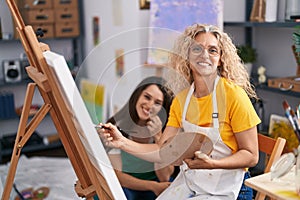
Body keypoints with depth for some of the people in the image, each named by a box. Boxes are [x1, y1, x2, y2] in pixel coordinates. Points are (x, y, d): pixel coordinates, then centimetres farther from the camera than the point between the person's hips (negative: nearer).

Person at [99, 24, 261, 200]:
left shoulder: (233, 95, -15)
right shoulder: (181, 99, 2)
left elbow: (251, 156, -12)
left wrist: (211, 164, -28)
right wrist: (123, 143, -14)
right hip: (188, 181, 5)